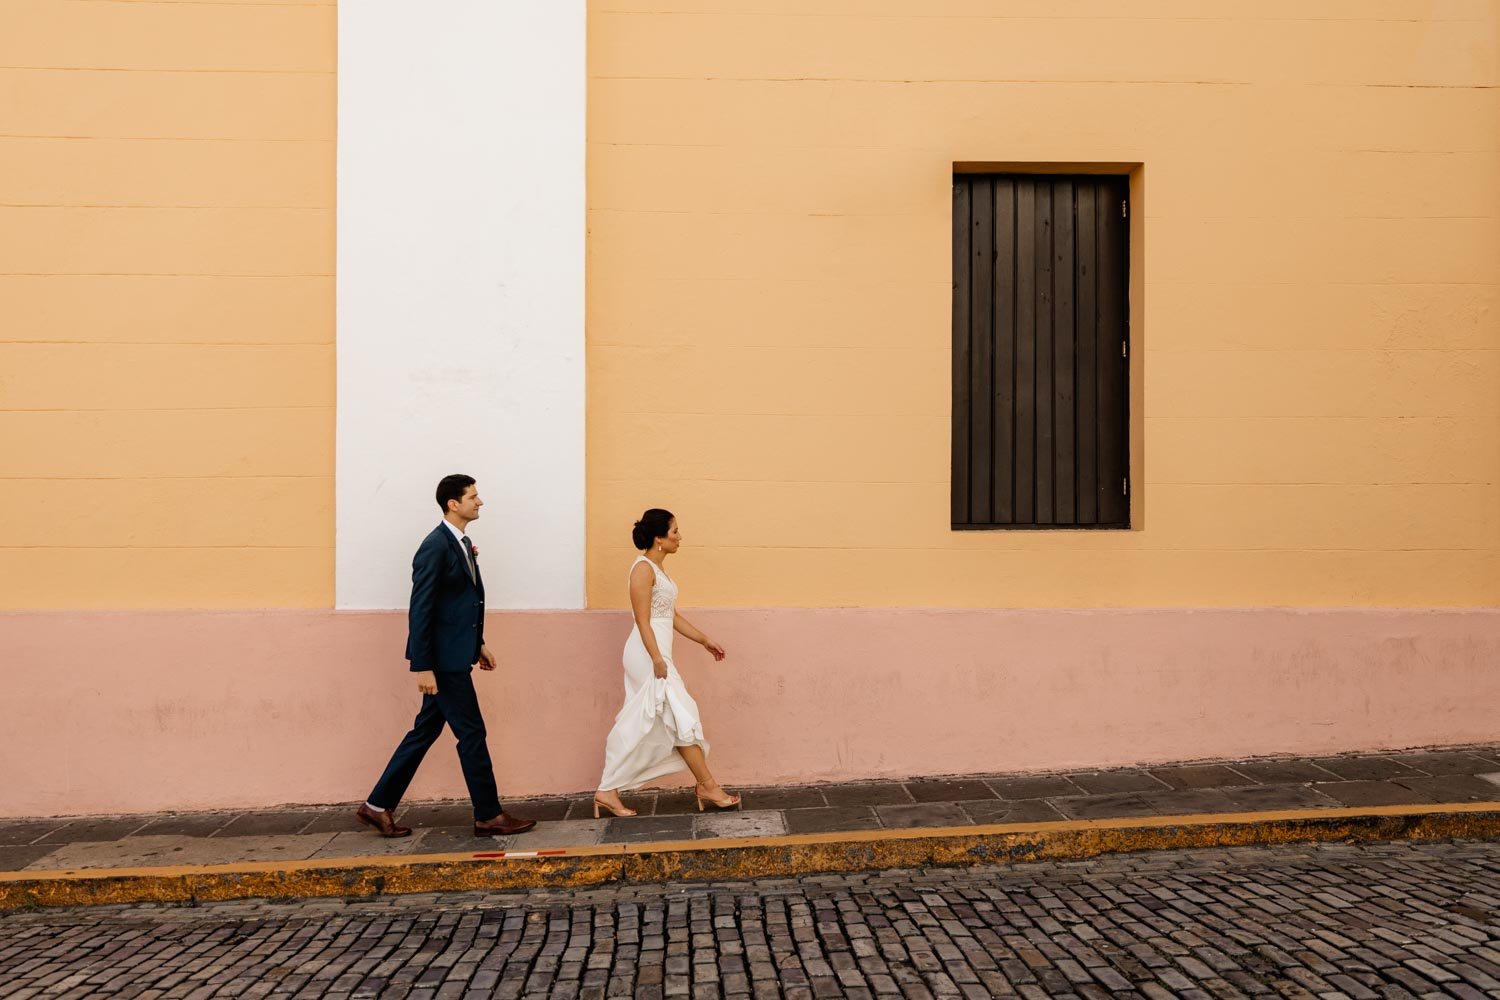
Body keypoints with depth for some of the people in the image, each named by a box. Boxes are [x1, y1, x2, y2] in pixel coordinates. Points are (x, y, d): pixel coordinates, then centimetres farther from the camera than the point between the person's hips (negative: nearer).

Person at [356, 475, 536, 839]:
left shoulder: (462, 543, 12)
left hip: (454, 656, 10)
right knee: (471, 733, 0)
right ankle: (488, 815, 11)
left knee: (425, 731, 15)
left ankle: (379, 806, 25)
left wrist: (478, 644, 20)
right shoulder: (435, 546, -17)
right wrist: (423, 667, -20)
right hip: (444, 658, -10)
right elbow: (420, 610, -19)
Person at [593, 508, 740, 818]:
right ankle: (708, 786, 9)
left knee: (636, 727, 10)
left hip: (654, 654, 10)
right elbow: (643, 621, -19)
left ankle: (607, 791, 15)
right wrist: (657, 660, -22)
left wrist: (704, 640, 21)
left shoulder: (658, 568, 16)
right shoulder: (643, 568, -14)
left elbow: (672, 616, 19)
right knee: (682, 718, -2)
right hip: (648, 654, -10)